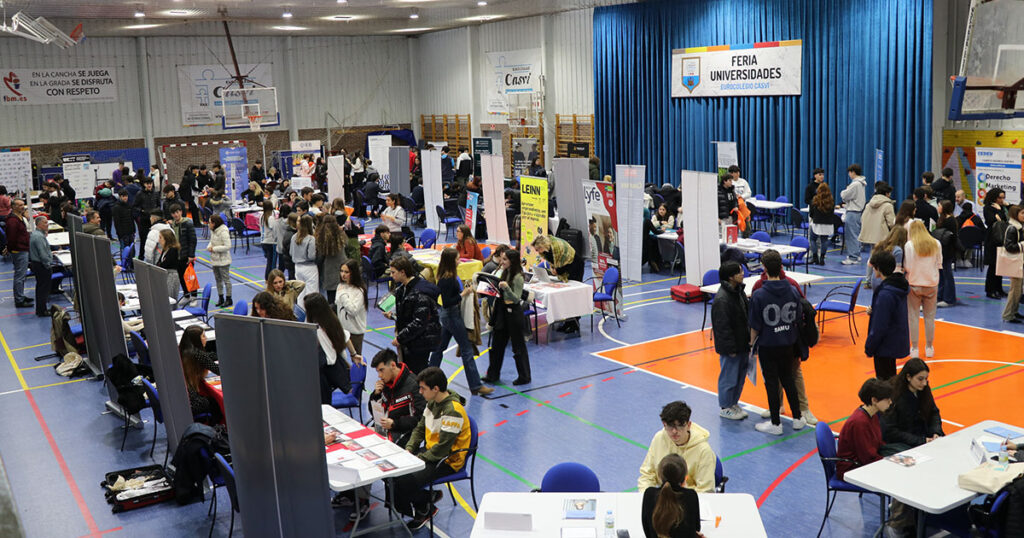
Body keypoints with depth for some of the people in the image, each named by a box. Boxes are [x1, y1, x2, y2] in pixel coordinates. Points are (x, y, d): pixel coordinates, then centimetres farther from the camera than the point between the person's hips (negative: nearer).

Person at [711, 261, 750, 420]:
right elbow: (723, 327, -22)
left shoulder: (739, 291, 4)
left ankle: (734, 403, 35)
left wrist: (748, 340, 16)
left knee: (740, 373, 19)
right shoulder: (722, 299, -25)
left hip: (742, 343, 9)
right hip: (730, 347, -9)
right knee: (729, 376, 4)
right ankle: (725, 408, 20)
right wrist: (730, 348, -18)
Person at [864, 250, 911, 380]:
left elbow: (879, 327, -23)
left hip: (886, 346, -9)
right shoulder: (900, 284, 2)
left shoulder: (885, 294, -28)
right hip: (897, 342, 9)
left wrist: (869, 347, -11)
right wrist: (873, 310, -1)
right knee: (890, 378, 23)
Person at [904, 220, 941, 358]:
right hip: (931, 284, 3)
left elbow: (907, 267, -12)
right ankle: (929, 348, 22)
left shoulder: (909, 245, -13)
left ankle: (914, 348, 10)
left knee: (913, 316, 7)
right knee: (929, 317, 13)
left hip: (914, 284, -2)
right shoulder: (936, 244, -3)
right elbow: (939, 263, 6)